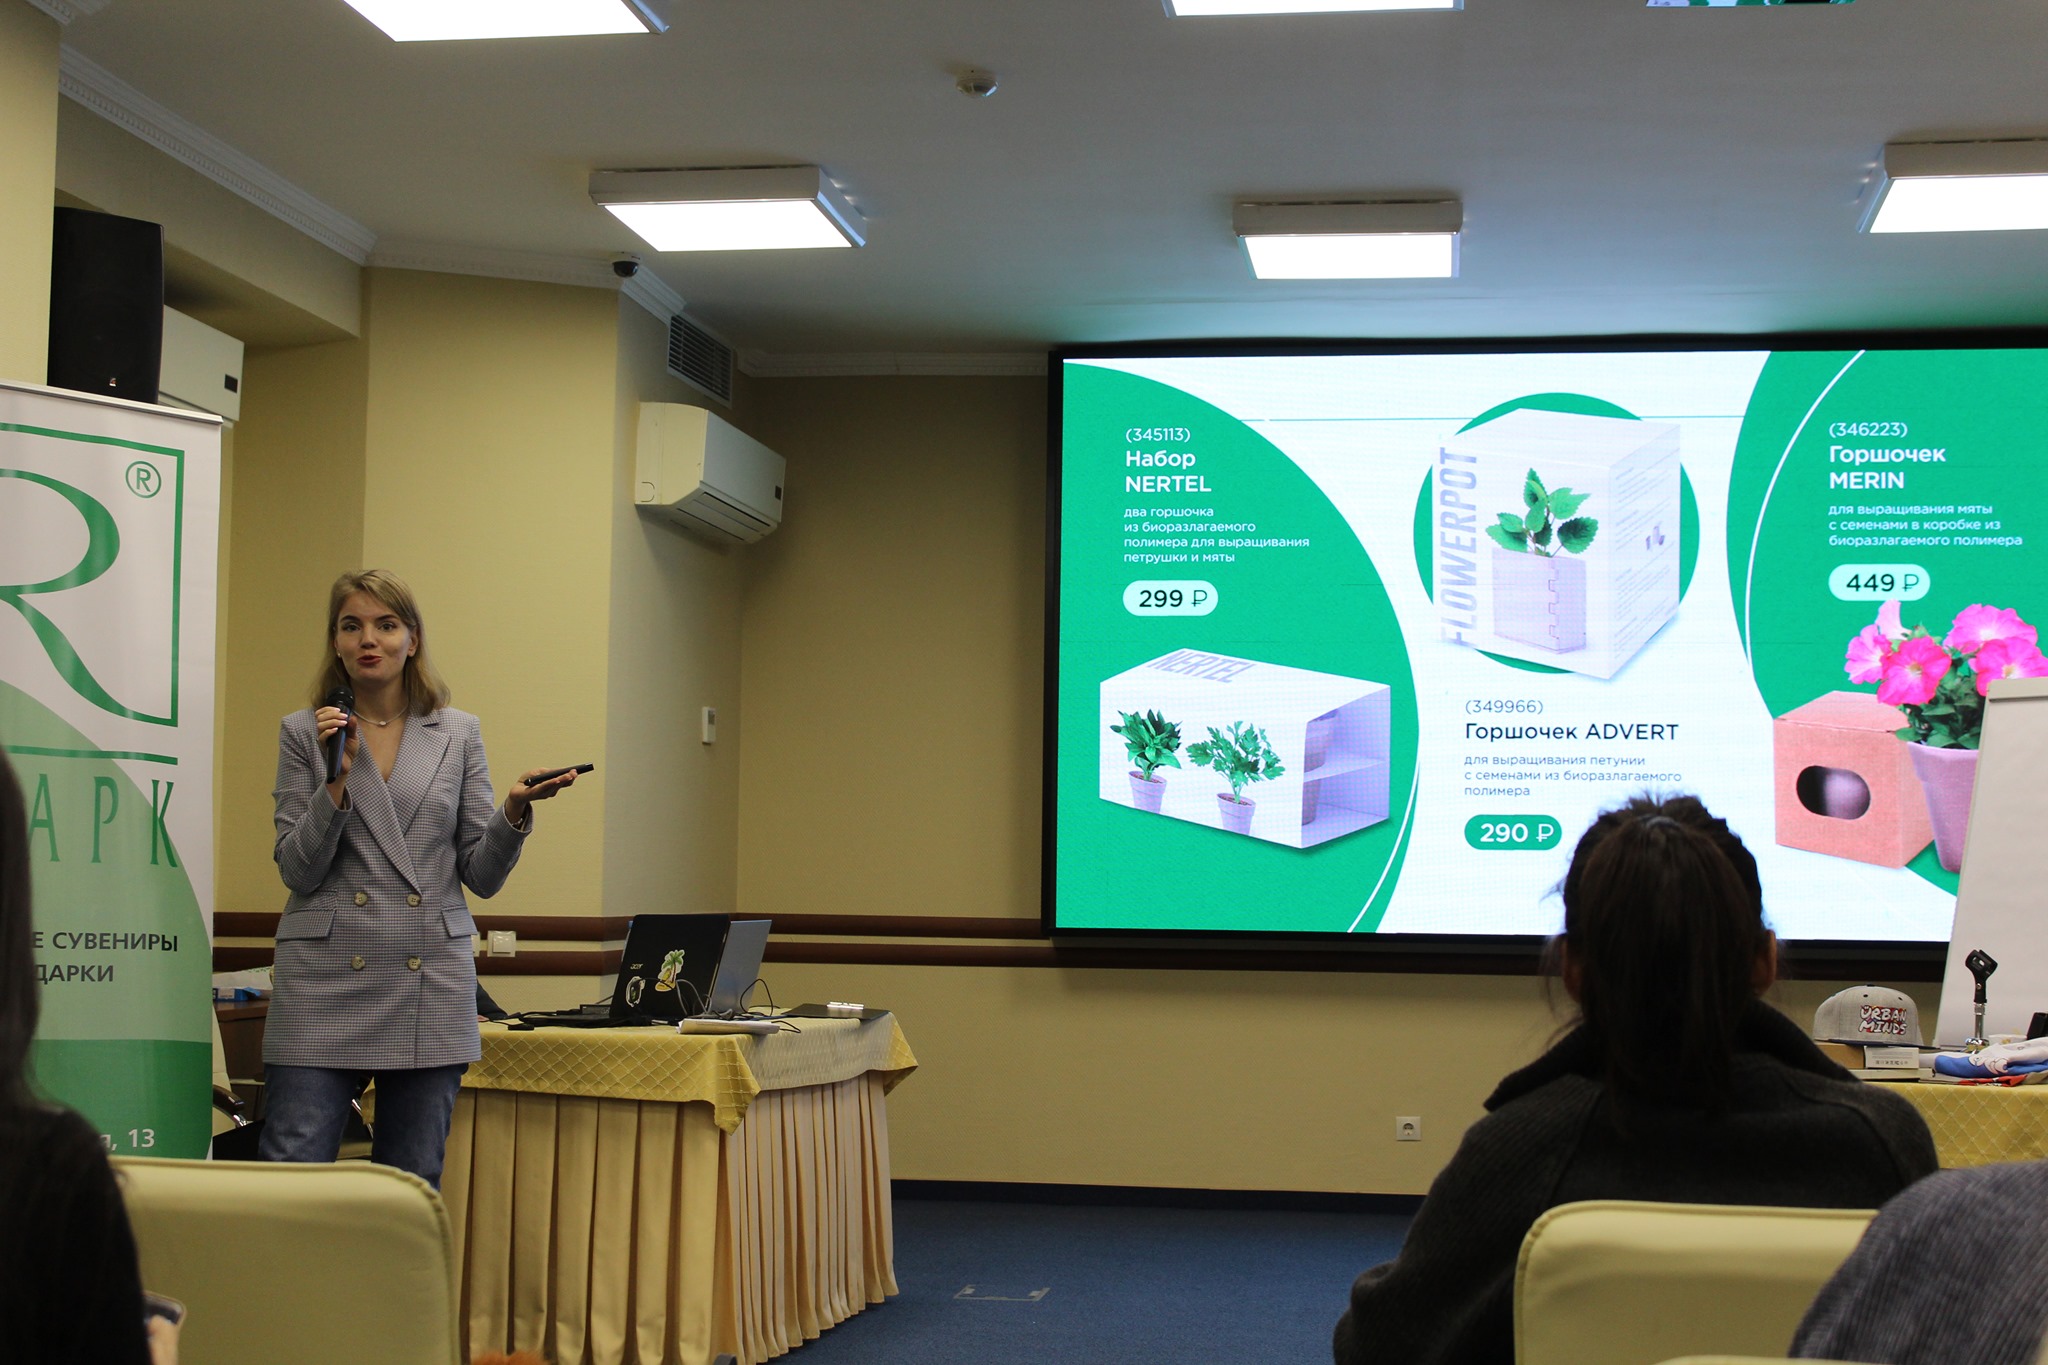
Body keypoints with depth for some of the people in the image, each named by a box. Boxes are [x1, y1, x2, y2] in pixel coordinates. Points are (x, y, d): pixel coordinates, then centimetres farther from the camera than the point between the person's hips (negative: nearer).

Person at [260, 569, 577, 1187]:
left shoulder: (459, 734, 10)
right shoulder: (304, 732, 7)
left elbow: (481, 875, 8)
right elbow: (297, 871, 0)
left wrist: (515, 809, -10)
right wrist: (338, 777, -11)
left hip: (431, 984, 1)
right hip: (326, 980, -1)